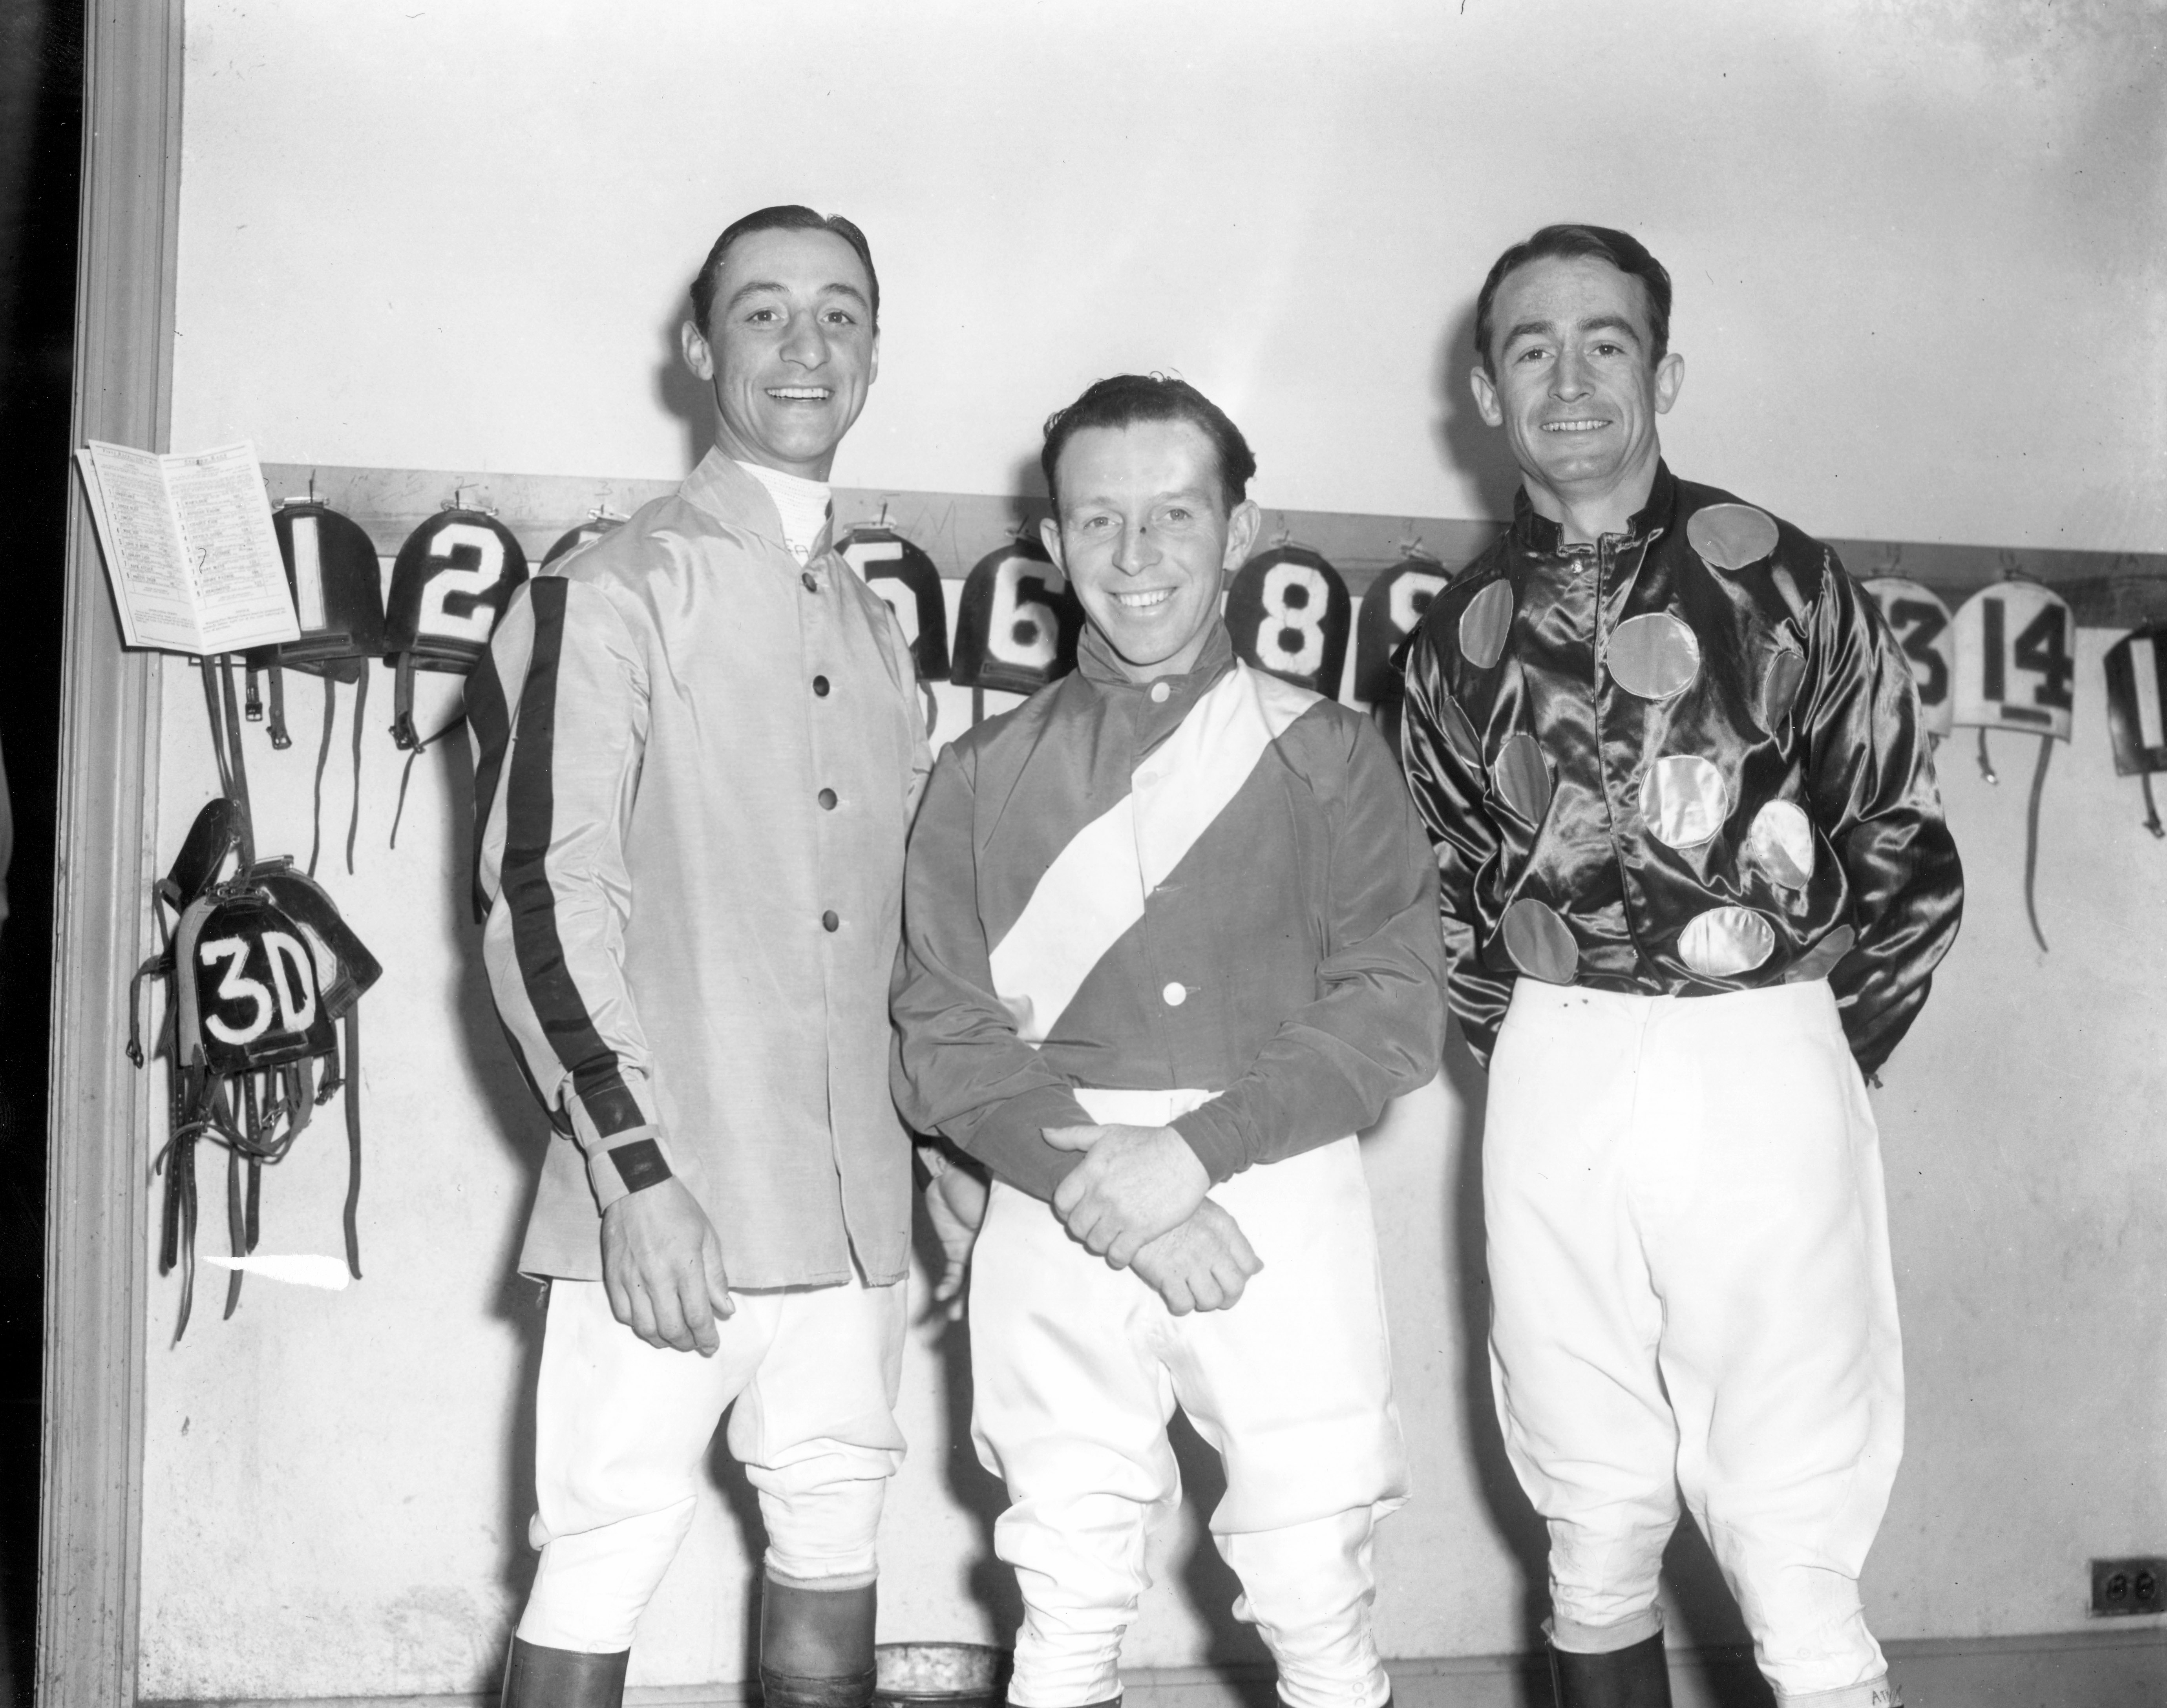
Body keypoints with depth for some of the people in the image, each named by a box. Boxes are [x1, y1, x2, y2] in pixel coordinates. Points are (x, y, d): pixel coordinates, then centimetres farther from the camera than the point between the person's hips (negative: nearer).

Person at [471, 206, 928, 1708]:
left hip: (851, 1207, 6)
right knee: (599, 1579, -2)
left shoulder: (877, 634, 17)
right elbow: (542, 896, -11)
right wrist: (637, 1168, -18)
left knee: (836, 1565, 11)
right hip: (667, 1204, -6)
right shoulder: (611, 595, -3)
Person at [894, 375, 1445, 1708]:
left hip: (1282, 1204, -1)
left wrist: (1192, 1153, -13)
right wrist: (1100, 1181, -12)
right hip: (1061, 1218, 1)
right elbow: (943, 1036, 3)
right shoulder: (989, 774, 11)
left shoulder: (1328, 753, 9)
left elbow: (1396, 1009, -2)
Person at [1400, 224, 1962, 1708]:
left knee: (1797, 1564, -5)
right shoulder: (1465, 634, 10)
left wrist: (1824, 1058, 3)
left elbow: (1910, 860, 3)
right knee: (1594, 1544, 11)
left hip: (1766, 1071, -3)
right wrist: (1530, 1045, 11)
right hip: (1552, 1085, 3)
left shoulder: (1782, 582, 0)